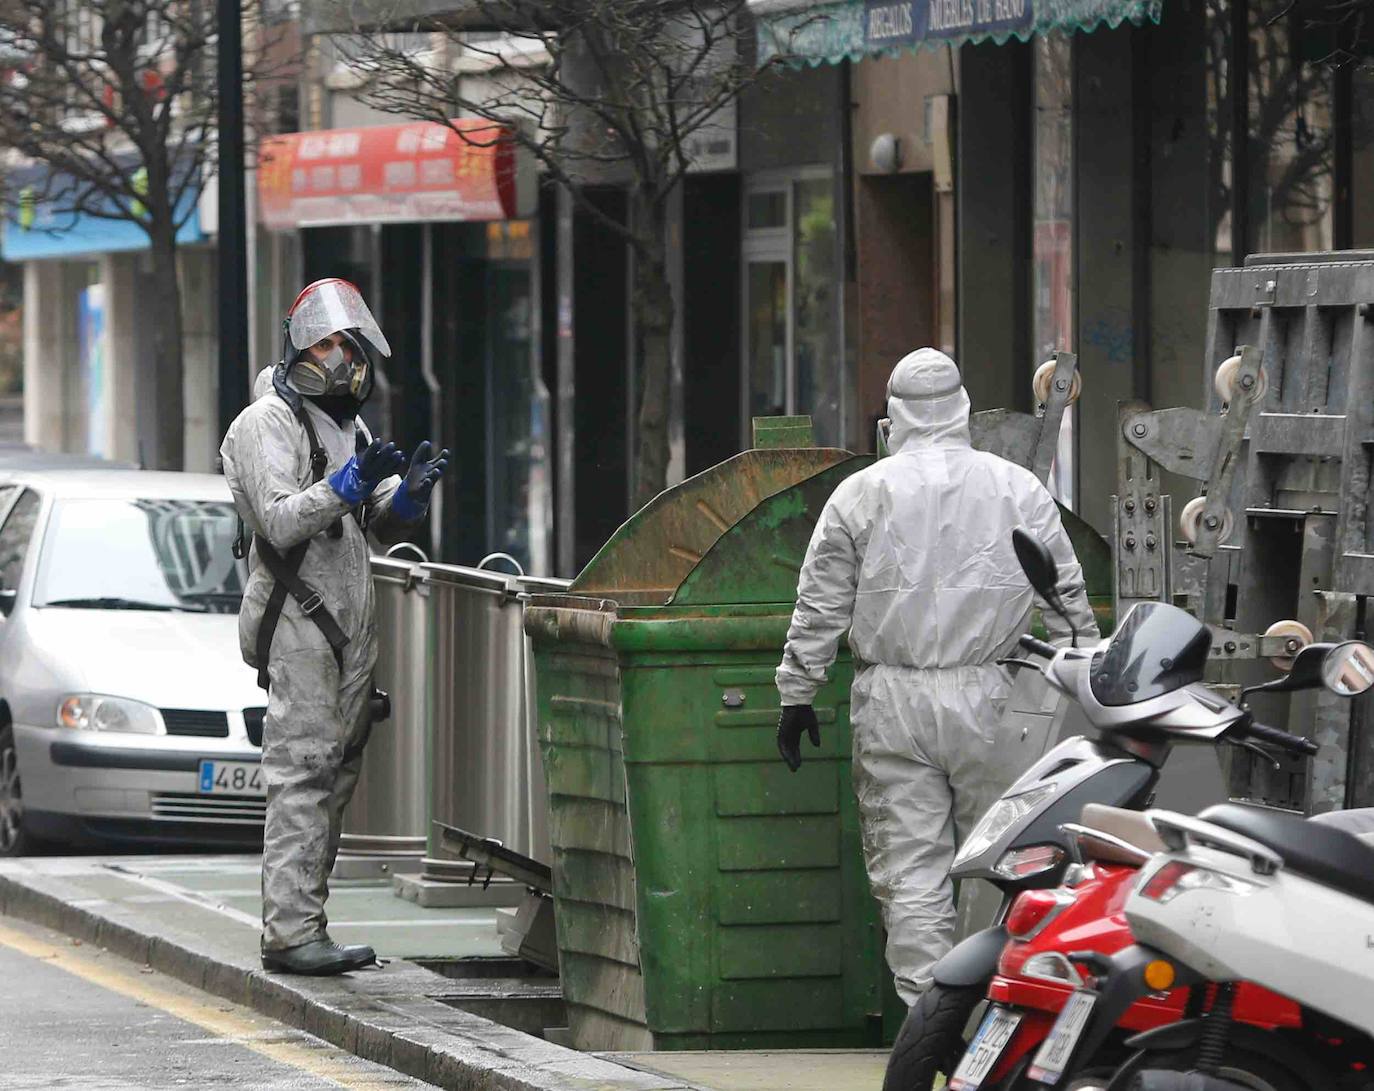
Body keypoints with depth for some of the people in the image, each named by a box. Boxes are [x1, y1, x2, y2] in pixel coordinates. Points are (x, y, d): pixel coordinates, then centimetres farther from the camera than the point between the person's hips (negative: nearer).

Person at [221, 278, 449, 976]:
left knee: (336, 772, 8)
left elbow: (384, 526, 20)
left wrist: (410, 492, -1)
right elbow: (280, 521, -18)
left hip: (350, 621, 9)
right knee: (303, 770, -13)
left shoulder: (346, 424, 20)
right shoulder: (267, 423, -7)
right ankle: (291, 931, -16)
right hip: (297, 620, -9)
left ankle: (300, 923, 11)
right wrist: (350, 485, -28)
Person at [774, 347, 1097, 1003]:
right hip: (987, 699, 1)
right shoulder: (1018, 489, 5)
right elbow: (1069, 598, 8)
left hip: (893, 702, 0)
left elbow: (820, 609, 4)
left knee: (910, 871, 0)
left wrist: (797, 696, 12)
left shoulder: (861, 494, 3)